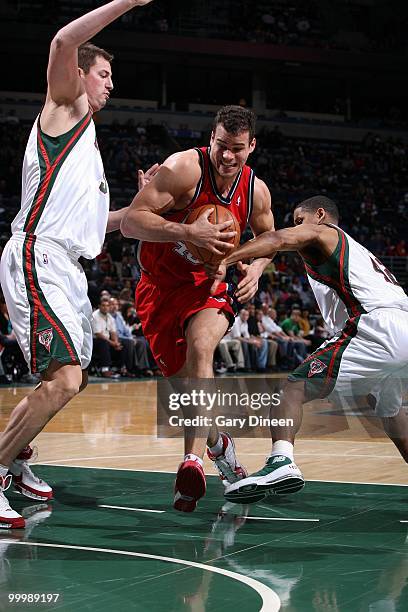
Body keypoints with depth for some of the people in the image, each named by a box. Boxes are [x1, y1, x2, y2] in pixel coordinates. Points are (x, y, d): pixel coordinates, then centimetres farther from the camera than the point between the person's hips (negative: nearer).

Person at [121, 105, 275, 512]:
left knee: (200, 346, -29)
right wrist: (187, 232, -37)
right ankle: (216, 443, 31)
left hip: (206, 283, 1)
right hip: (159, 284, -1)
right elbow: (130, 222, -24)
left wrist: (256, 268, -6)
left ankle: (193, 462, -33)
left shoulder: (256, 191, -5)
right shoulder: (184, 168, -21)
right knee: (186, 379, 0)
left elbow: (267, 237, 16)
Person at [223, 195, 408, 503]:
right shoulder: (358, 250, 37)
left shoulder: (319, 232, 13)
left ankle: (282, 460, -34)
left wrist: (223, 260, -14)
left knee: (295, 388, -11)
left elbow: (278, 240, -7)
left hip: (377, 326, -8)